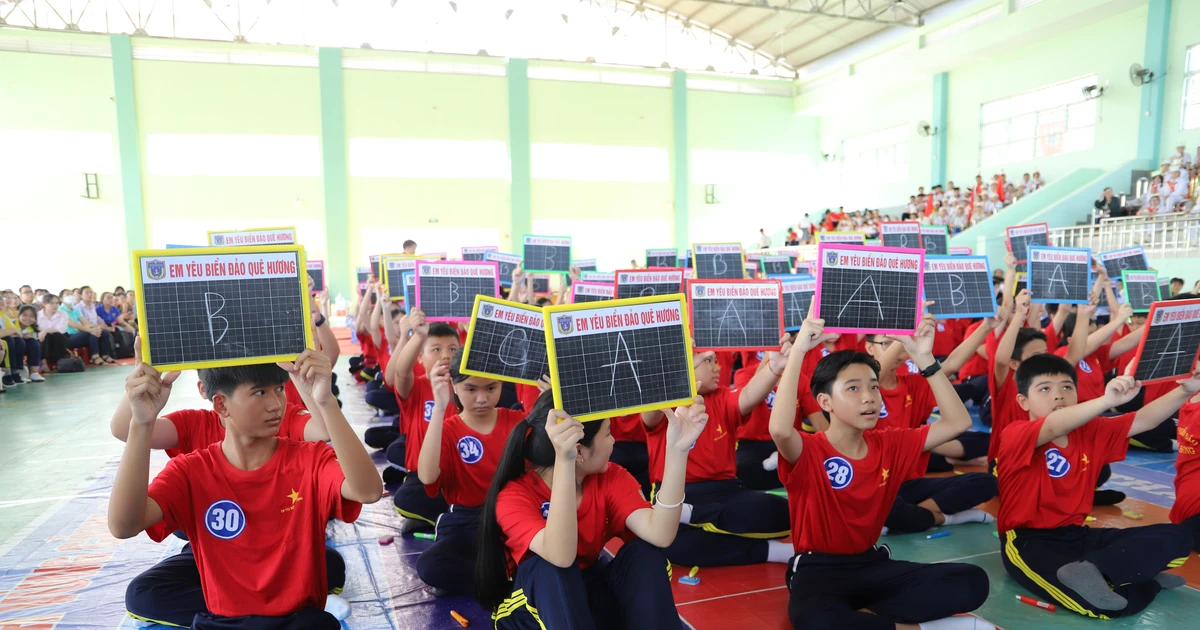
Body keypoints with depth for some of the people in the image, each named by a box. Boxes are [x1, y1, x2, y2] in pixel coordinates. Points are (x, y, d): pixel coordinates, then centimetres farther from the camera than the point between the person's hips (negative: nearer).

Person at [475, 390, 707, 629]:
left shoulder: (611, 478, -11)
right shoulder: (514, 494, -24)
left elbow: (659, 535, -29)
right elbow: (561, 557, -44)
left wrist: (677, 448, -37)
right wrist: (563, 460, -54)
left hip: (589, 596, 4)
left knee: (644, 551, -21)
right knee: (549, 565, -34)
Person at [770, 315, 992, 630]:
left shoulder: (891, 445, 3)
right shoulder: (809, 452, -16)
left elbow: (958, 421, 0)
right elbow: (780, 429, -41)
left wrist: (924, 358, -7)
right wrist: (798, 350, -37)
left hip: (872, 564, 6)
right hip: (819, 569, -6)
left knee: (973, 582, -14)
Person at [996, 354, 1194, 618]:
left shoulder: (1091, 431, 9)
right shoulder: (1016, 435, -15)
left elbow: (1142, 421, 2)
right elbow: (1053, 428, -35)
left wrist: (1185, 390, -15)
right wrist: (1108, 400, -48)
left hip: (1076, 535, 8)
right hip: (1030, 541, -8)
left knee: (1177, 536, -5)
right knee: (1113, 602, -31)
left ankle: (1091, 570, -17)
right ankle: (1145, 574, -1)